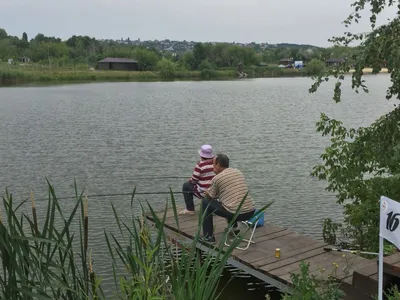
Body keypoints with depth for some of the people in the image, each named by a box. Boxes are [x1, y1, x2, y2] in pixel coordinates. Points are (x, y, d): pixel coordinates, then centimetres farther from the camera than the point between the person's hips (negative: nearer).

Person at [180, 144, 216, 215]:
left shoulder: (200, 165, -18)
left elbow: (193, 180, -11)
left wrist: (189, 180, 12)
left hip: (204, 192, -6)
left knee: (186, 186, 15)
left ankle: (190, 209, 16)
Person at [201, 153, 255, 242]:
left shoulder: (217, 178, -5)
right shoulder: (239, 172, 14)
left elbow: (210, 196, 8)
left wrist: (207, 192, 32)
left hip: (235, 214, -7)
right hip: (251, 212, 7)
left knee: (205, 202, 11)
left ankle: (208, 237, 11)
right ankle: (234, 228, 36)